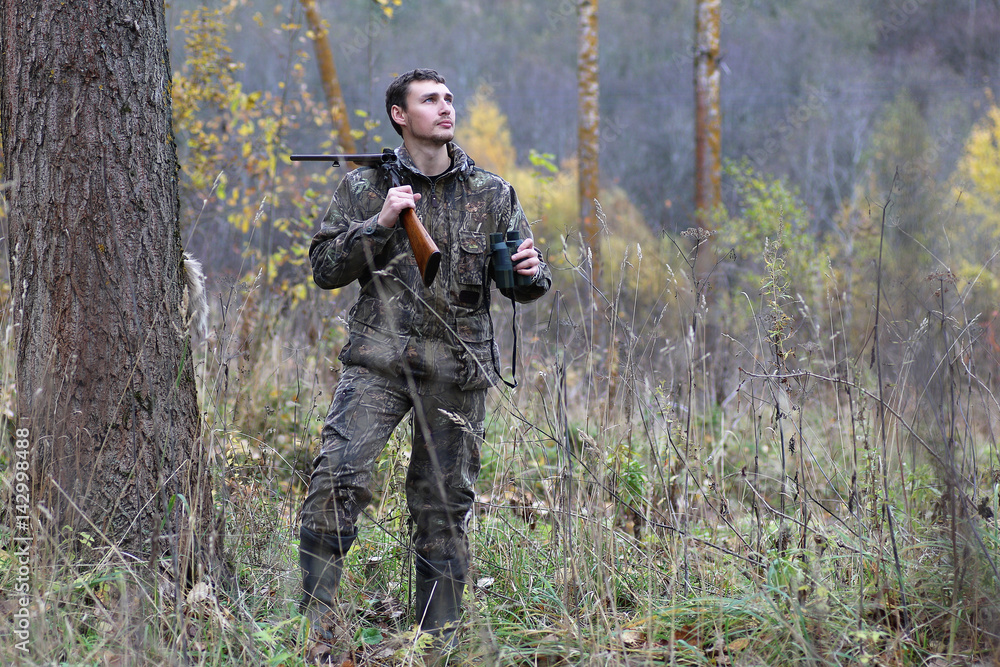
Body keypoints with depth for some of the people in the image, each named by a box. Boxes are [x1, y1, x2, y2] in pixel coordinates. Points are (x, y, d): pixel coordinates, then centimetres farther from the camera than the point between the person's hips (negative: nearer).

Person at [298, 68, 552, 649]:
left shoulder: (492, 194, 11)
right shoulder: (365, 187, 7)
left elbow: (524, 285, 14)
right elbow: (326, 269, 2)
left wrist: (532, 272, -10)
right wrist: (380, 222, -10)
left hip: (458, 368, 2)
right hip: (379, 359, -1)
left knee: (444, 504, 6)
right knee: (338, 479, -17)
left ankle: (440, 638, 14)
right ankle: (316, 619, -12)